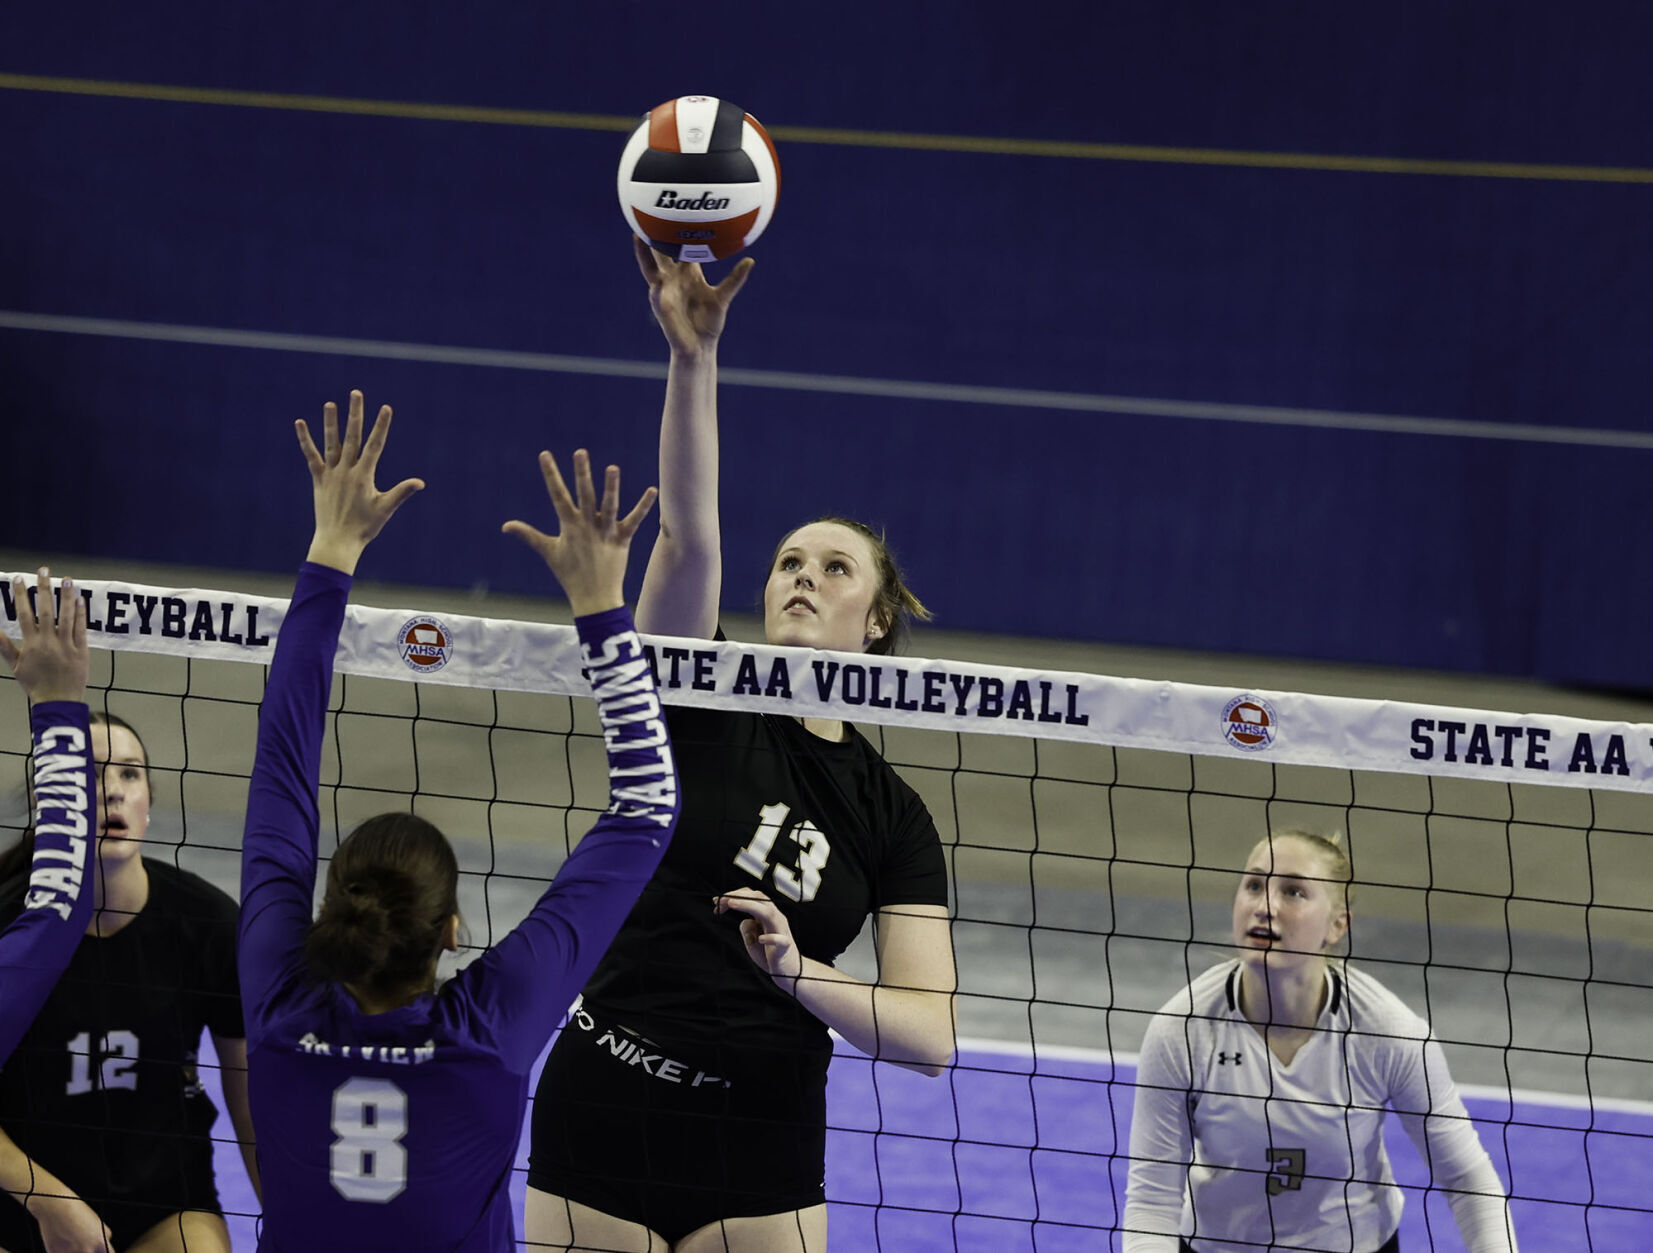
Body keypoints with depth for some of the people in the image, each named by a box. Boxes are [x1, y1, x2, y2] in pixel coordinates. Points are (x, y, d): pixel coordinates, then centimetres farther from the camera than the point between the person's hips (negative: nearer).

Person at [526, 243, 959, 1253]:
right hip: (599, 1117, -1)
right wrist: (695, 356, -30)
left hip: (758, 1163, 1)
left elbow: (929, 1034, -5)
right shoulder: (696, 706, 1)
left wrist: (798, 973, -22)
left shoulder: (892, 816, 4)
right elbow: (688, 535, -17)